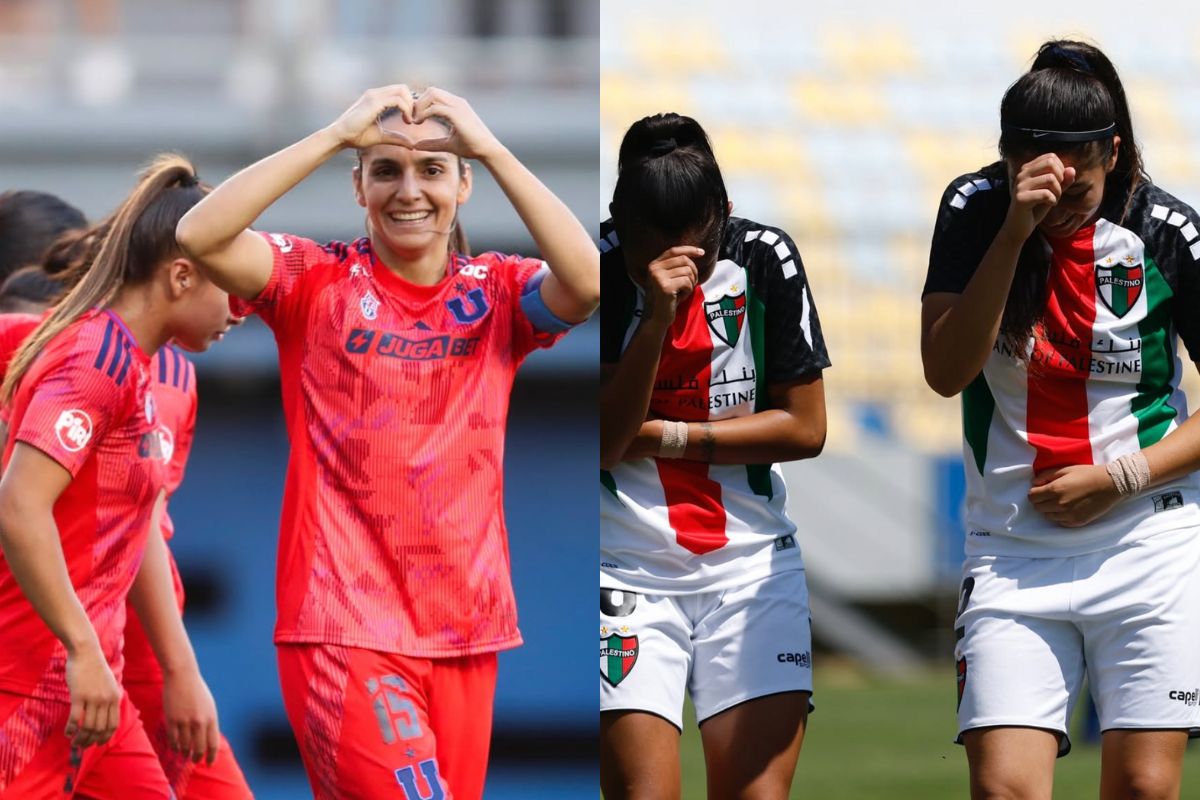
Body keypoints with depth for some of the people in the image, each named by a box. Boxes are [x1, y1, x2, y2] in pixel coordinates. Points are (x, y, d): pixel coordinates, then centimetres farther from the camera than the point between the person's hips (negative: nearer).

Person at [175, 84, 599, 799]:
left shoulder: (497, 291, 7)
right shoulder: (318, 283, 1)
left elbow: (587, 283, -15)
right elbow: (200, 236, -16)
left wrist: (490, 147, -14)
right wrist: (338, 135, -15)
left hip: (465, 632, 4)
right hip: (345, 628, -4)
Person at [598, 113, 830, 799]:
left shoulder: (765, 259, -3)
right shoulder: (597, 270, -8)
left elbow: (805, 428, -1)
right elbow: (602, 440, -12)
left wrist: (661, 437, -7)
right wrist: (656, 316, -23)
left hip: (753, 567, 2)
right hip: (627, 569, -2)